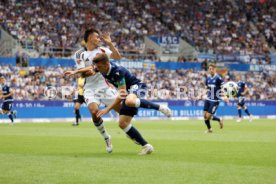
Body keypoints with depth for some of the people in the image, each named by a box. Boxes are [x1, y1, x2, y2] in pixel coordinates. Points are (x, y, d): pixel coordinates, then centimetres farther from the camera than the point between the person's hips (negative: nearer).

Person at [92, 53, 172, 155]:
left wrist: (107, 109, -27)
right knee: (123, 123, -4)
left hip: (137, 87, -9)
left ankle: (160, 107, -27)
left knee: (129, 101, -45)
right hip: (128, 93, 9)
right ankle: (146, 146, 0)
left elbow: (122, 94, -27)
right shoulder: (103, 68, -5)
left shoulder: (117, 72, -29)